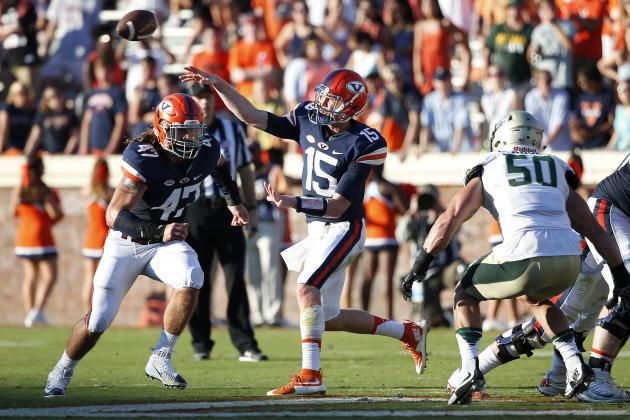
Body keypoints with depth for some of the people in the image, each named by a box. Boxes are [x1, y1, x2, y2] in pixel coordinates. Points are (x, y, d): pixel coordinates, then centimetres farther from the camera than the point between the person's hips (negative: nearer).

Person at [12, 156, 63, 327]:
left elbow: (14, 212, 10)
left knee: (30, 276, 14)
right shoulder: (45, 191, -14)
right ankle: (38, 310, -18)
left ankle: (29, 313, 12)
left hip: (23, 237, 6)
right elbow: (55, 214, -16)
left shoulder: (18, 191, 2)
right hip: (42, 236, -6)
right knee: (49, 276, -1)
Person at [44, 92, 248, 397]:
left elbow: (220, 166, 16)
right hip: (127, 243, -4)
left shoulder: (206, 150, -13)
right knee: (98, 320, -5)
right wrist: (158, 231, -46)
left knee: (191, 280, -29)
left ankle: (160, 359, -15)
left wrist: (234, 201, 18)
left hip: (167, 240, 4)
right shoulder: (143, 160, -30)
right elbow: (114, 215, -34)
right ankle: (62, 372, 24)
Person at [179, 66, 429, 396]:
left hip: (343, 228, -8)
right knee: (326, 318, 11)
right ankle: (408, 332, 27)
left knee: (307, 288, -26)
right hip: (317, 229, 8)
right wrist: (217, 84, -6)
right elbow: (253, 117, 2)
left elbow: (339, 205, -22)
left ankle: (310, 376, -25)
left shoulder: (365, 145, -19)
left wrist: (294, 203, -34)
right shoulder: (308, 120, -1)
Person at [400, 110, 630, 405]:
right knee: (536, 299, 36)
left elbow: (450, 220, 8)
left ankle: (469, 368, 4)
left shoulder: (486, 170, 19)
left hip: (525, 256, -4)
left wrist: (418, 268, 10)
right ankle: (574, 363, 18)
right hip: (569, 262, 4)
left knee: (465, 294, 23)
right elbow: (595, 231, 29)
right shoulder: (558, 172, 29)